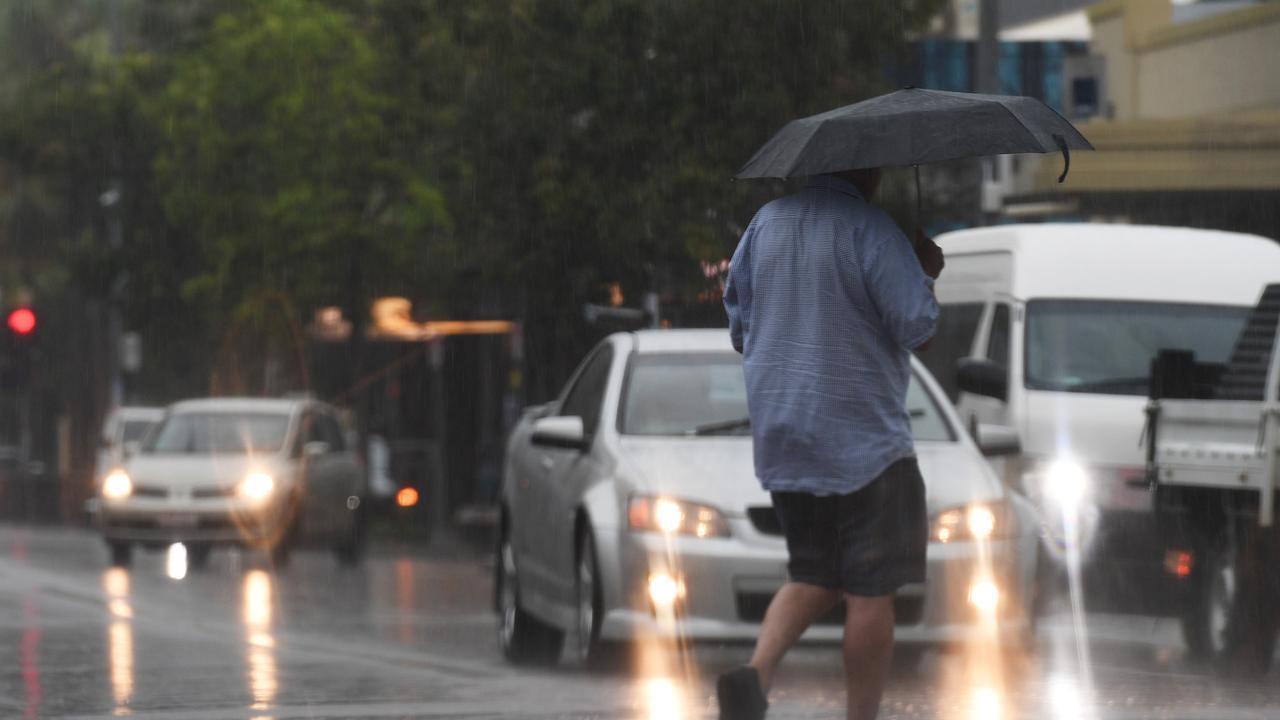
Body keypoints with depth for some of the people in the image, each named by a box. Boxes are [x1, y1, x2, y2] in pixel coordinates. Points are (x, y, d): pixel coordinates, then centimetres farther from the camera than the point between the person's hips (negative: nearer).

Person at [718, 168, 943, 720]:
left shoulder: (766, 223, 7)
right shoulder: (869, 229, -13)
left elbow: (739, 329, 13)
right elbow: (918, 328, -14)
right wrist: (924, 274, 4)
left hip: (781, 441, 6)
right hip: (863, 440, -6)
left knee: (813, 580, 15)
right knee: (871, 592, 2)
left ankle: (755, 673, -9)